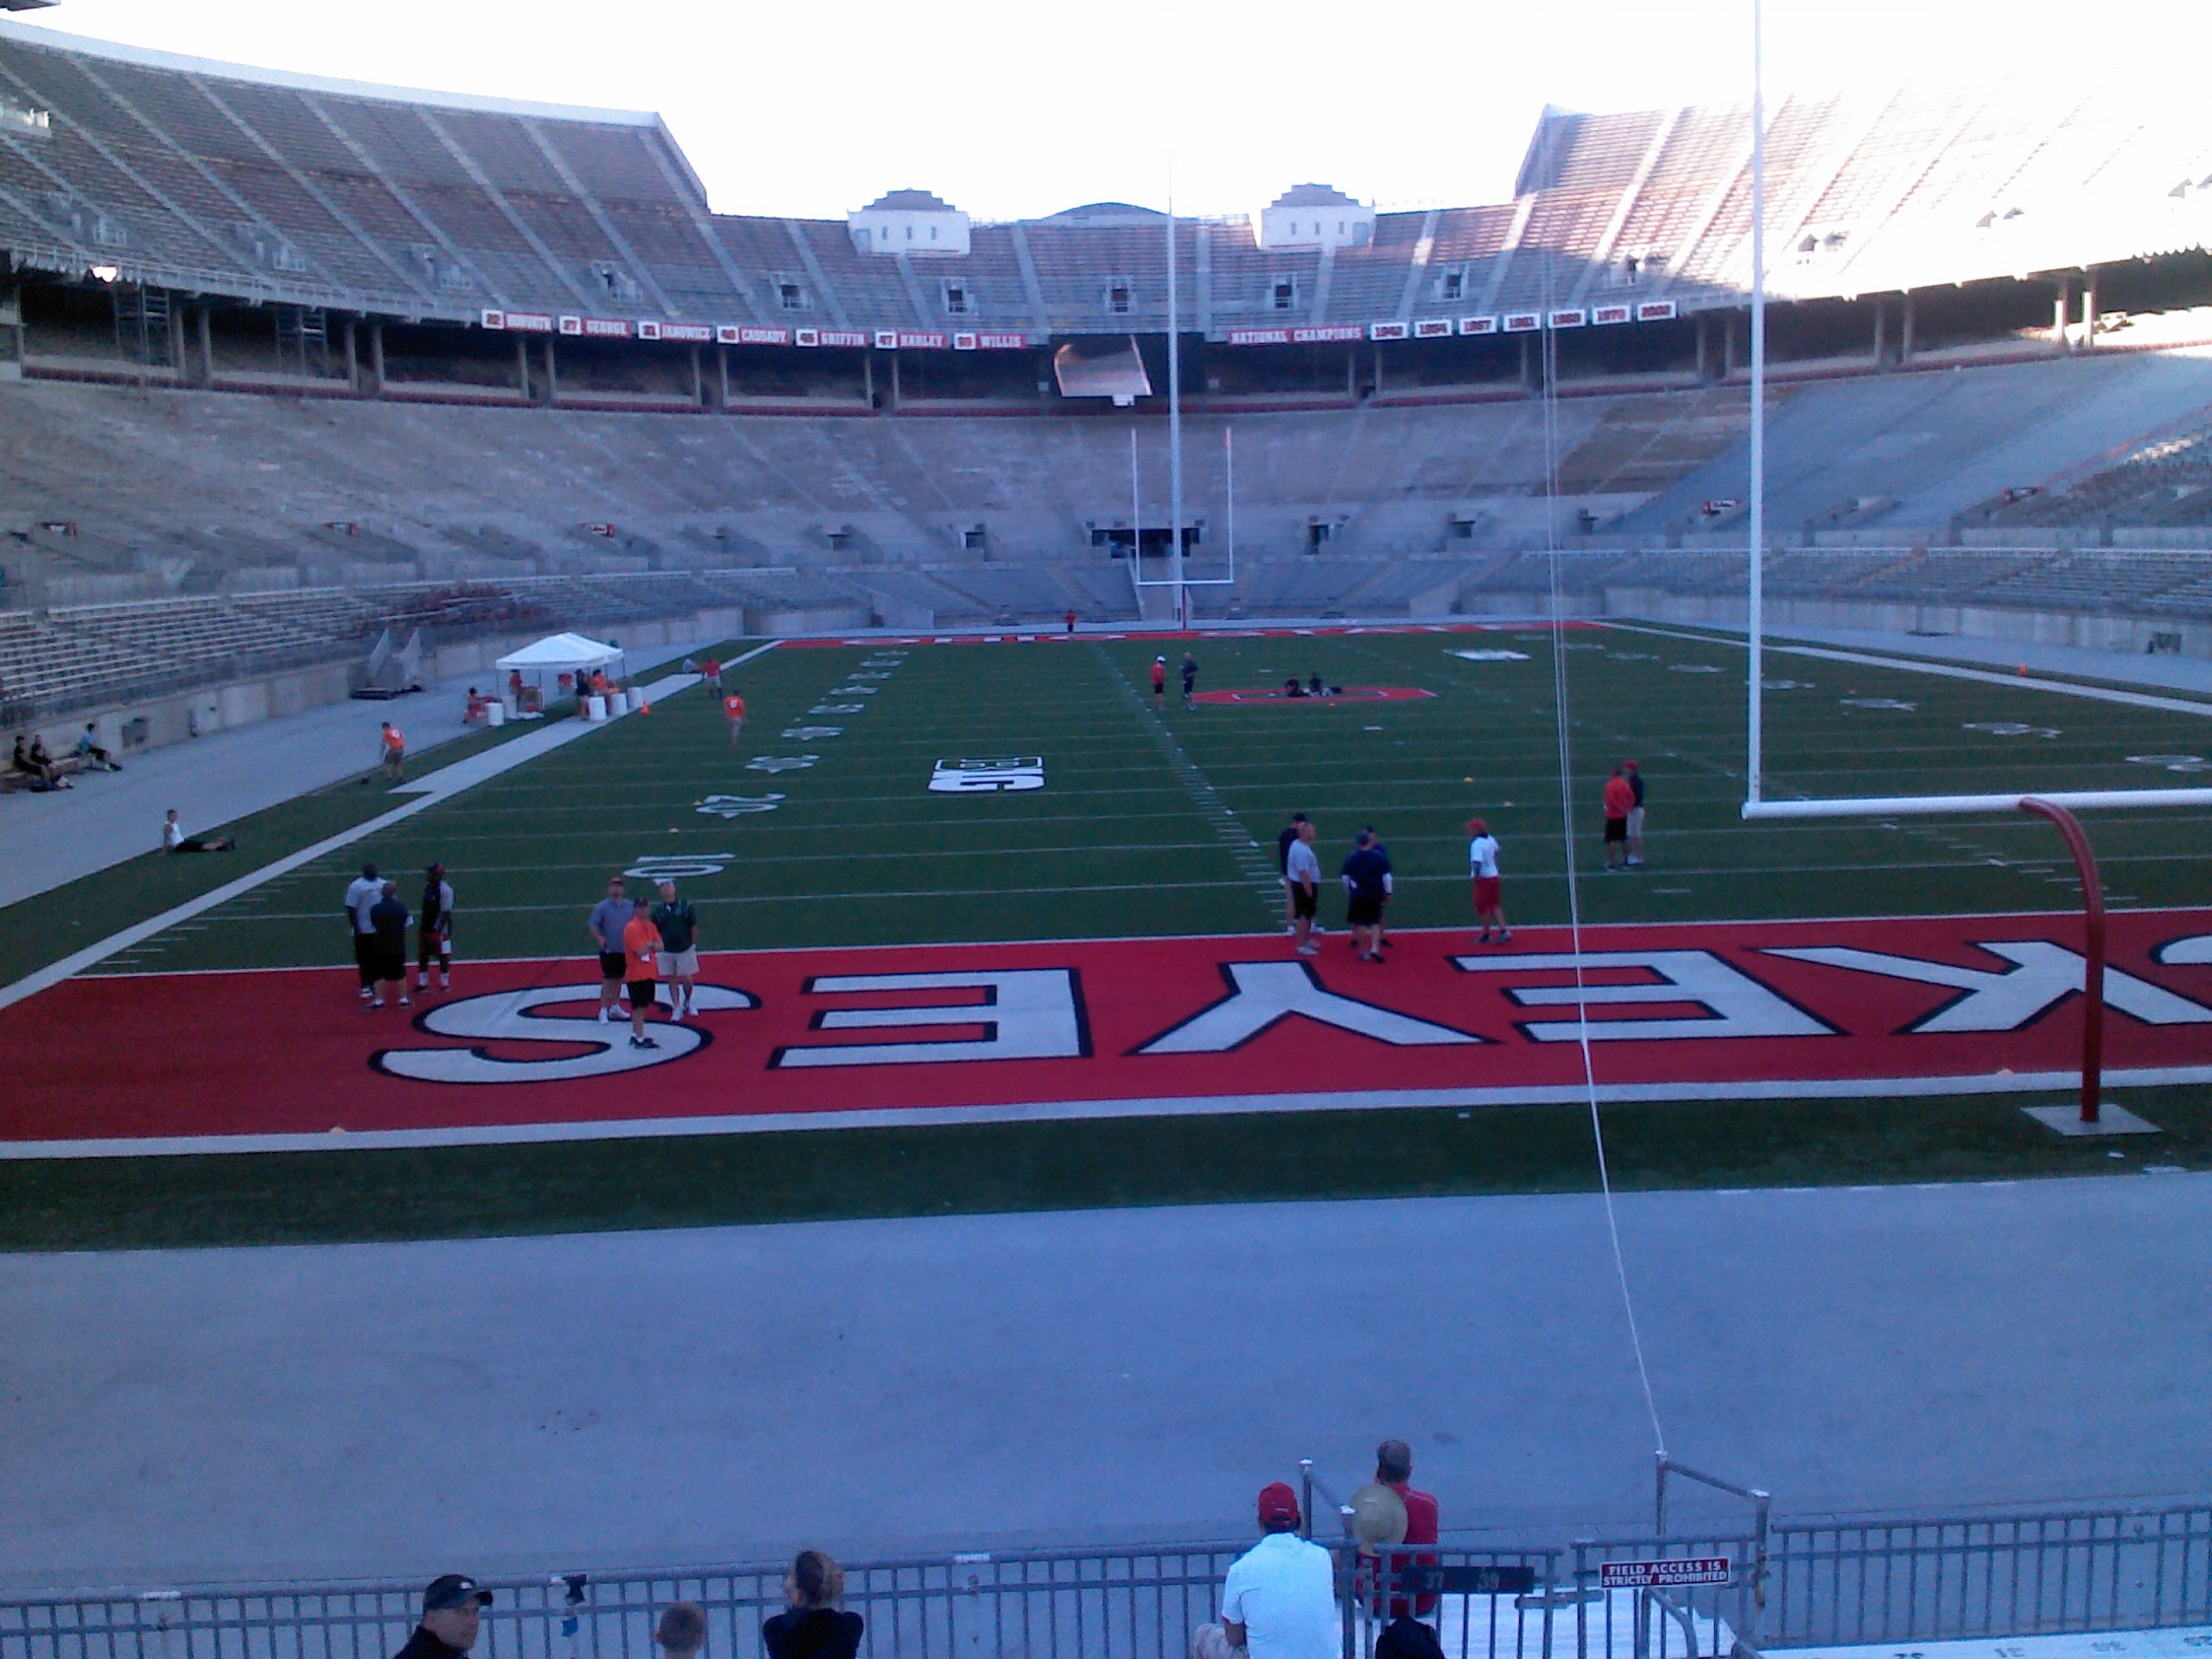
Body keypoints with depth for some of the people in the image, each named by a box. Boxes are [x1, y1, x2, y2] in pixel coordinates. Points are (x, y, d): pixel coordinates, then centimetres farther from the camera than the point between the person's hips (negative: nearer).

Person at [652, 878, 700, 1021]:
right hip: (667, 951, 2)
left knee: (687, 979, 1)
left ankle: (688, 1002, 26)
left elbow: (694, 927, -1)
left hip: (685, 949, -2)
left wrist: (694, 944, -2)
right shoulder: (658, 910, 1)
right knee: (672, 980, 6)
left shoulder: (685, 906, -5)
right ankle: (677, 1007, 15)